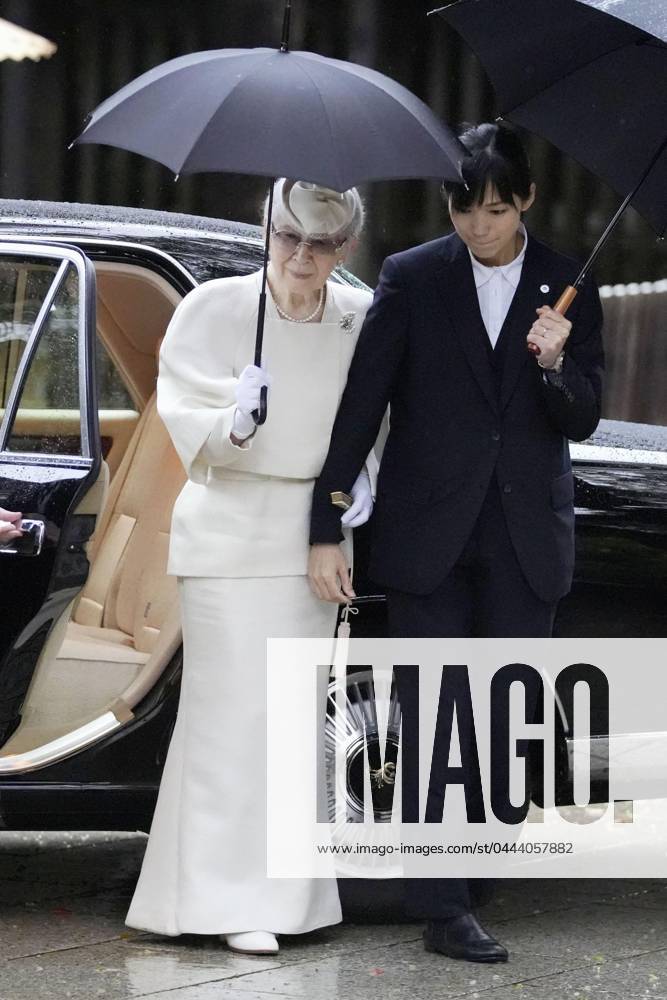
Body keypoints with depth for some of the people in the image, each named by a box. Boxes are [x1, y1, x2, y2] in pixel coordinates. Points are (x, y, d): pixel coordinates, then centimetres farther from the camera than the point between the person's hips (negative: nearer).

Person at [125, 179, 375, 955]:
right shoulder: (212, 309, -10)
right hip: (229, 532, -4)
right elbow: (186, 425, -11)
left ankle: (280, 886, 20)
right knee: (234, 707, -8)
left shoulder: (360, 319, 2)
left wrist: (361, 477, 0)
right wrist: (235, 423, -31)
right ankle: (233, 900, -5)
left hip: (313, 535, 5)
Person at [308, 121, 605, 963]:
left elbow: (581, 422, 2)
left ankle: (465, 884, 20)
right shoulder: (410, 280, -1)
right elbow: (359, 407, -2)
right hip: (429, 538, -2)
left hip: (525, 542, 2)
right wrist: (326, 530, -6)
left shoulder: (567, 288, 3)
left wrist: (554, 366, -20)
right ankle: (443, 910, 1)